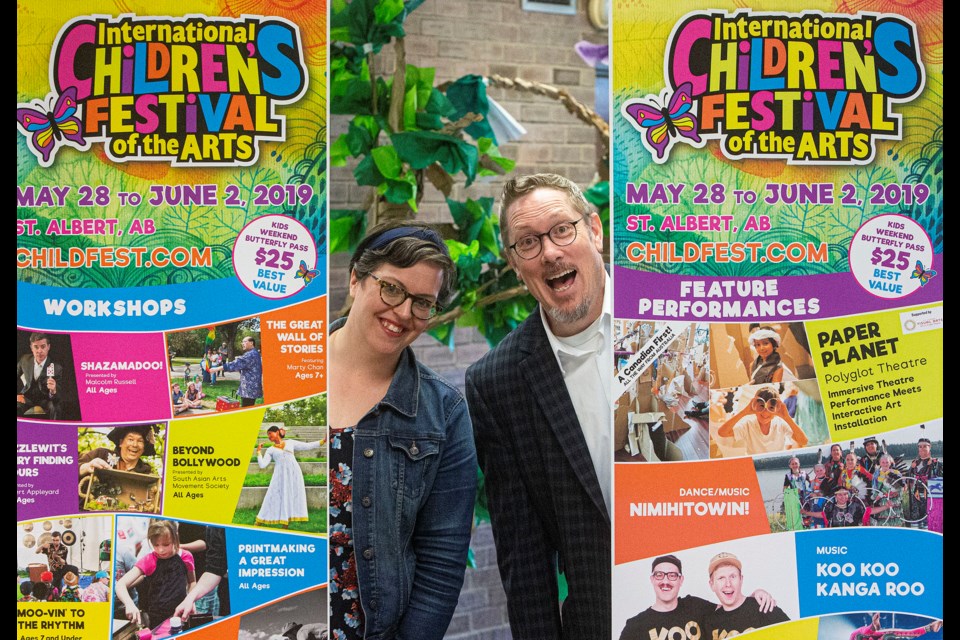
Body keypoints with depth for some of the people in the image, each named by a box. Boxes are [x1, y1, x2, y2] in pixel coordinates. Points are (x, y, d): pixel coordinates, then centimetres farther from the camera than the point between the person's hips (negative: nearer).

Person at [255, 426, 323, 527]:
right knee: (276, 497, -4)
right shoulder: (270, 450, 14)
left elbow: (308, 446, 12)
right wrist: (258, 451, 2)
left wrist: (324, 440, 7)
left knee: (292, 497, -3)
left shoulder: (290, 443, 14)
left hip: (294, 473, 0)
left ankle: (285, 526, -1)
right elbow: (262, 465, 4)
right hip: (280, 475, 0)